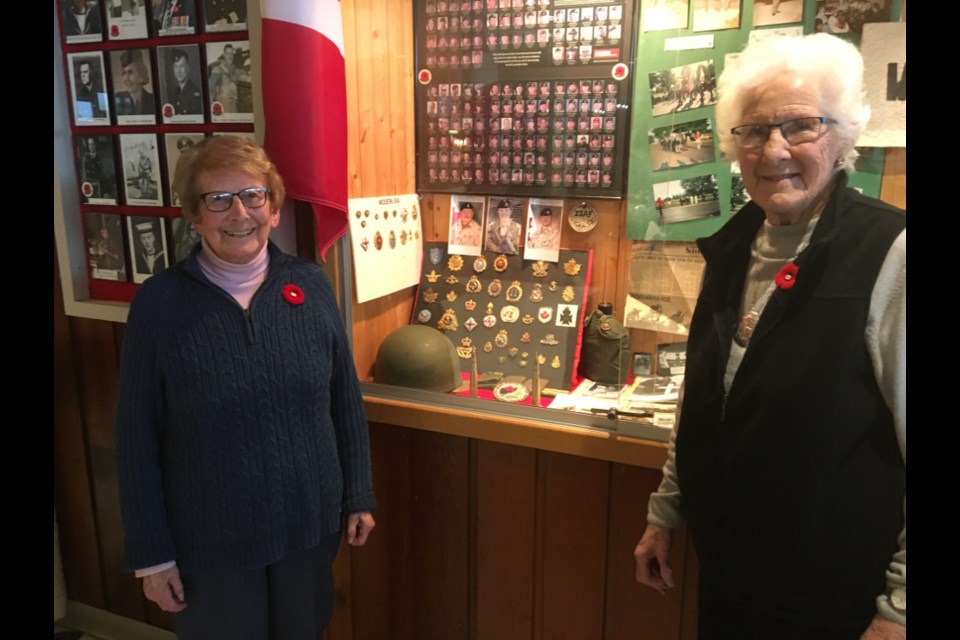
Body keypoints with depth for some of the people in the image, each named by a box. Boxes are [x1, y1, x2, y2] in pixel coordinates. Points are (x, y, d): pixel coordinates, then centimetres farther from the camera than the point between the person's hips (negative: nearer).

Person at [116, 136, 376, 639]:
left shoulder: (311, 286, -7)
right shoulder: (159, 303, -13)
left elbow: (345, 401, 0)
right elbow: (137, 435, -8)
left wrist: (358, 496, 4)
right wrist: (151, 551, -5)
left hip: (309, 521, 2)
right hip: (209, 536, -2)